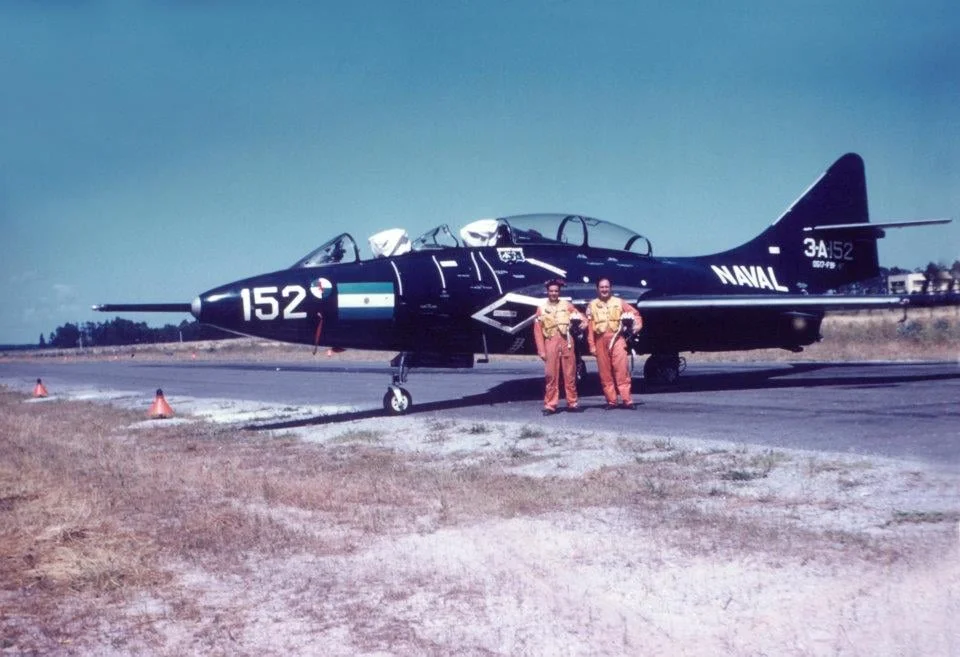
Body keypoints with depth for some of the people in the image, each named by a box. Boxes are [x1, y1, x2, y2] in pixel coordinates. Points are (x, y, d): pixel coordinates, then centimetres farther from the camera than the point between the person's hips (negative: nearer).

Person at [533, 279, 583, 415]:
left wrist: (577, 320, -12)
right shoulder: (541, 308, 9)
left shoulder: (567, 305, 13)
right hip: (551, 343, -1)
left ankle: (572, 403, 11)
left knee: (570, 374, 3)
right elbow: (537, 331, 5)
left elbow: (581, 318, 13)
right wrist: (541, 350, -2)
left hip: (566, 342, 1)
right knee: (551, 375, -2)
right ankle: (550, 405, 1)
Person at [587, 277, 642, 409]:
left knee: (621, 369, -9)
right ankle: (611, 401, 7)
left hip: (617, 337, -1)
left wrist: (637, 325, -3)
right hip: (600, 339, 1)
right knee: (605, 371, 1)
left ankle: (627, 400, -10)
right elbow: (589, 326, 5)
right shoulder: (592, 305, 9)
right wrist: (592, 345, -1)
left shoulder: (619, 302, 10)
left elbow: (635, 313, 15)